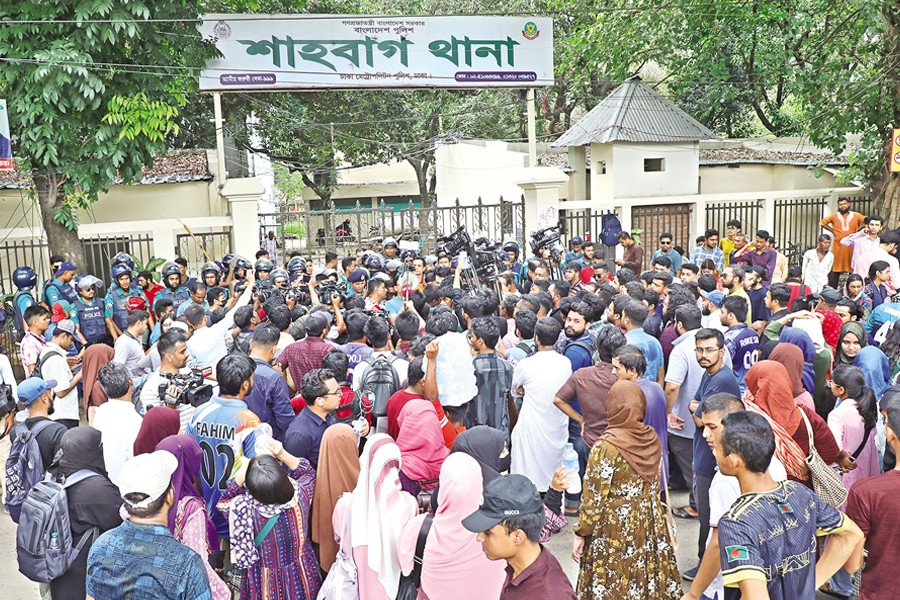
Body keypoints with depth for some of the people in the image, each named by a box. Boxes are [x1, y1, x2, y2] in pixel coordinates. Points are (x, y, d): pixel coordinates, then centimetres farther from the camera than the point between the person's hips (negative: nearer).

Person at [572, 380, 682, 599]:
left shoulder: (607, 446, -21)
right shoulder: (652, 438, -3)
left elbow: (594, 499, -17)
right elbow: (655, 485, 9)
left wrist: (581, 533, -7)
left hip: (614, 527, -6)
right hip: (648, 522, 6)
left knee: (613, 581, 8)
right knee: (645, 574, 18)